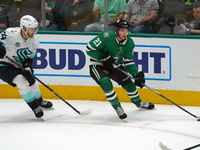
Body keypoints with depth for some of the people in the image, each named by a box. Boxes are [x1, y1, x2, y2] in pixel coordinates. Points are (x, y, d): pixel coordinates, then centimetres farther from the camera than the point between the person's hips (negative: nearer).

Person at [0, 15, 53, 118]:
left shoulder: (34, 41, -7)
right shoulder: (11, 34, -26)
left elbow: (30, 57, 0)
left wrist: (27, 66, -18)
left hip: (18, 66, 7)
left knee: (32, 82, 11)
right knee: (21, 81, -26)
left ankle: (39, 100, 46)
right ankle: (34, 106, -8)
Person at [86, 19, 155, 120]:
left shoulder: (129, 43, -6)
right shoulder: (107, 37, -27)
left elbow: (129, 62, 0)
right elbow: (90, 48, -24)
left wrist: (136, 75, -13)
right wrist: (103, 57, -32)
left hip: (114, 66, 6)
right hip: (97, 65, -6)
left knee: (127, 82, 9)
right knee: (105, 82, -31)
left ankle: (138, 102, 40)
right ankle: (117, 107, -15)